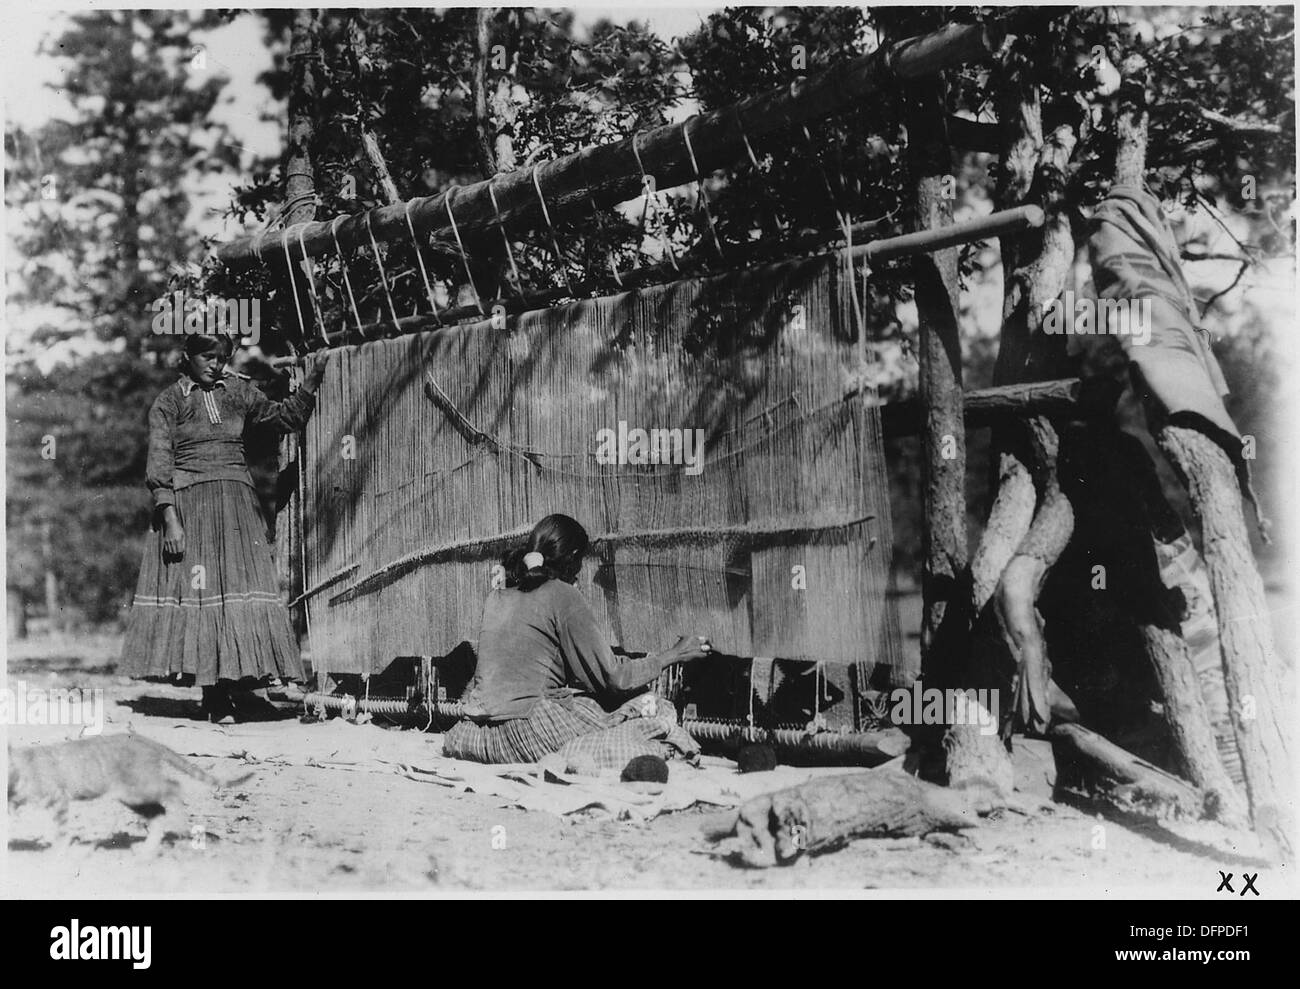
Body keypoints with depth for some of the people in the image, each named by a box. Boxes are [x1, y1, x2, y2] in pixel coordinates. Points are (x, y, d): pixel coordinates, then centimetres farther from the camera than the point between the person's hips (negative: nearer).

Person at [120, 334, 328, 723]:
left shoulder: (239, 392, 13)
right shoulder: (169, 401, 3)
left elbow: (285, 416, 23)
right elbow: (159, 462, -3)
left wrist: (311, 382, 9)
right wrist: (169, 518, -13)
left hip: (237, 500, 3)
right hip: (187, 503, -3)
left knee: (239, 585, -8)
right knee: (198, 588, -7)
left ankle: (232, 682, -7)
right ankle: (213, 696, -6)